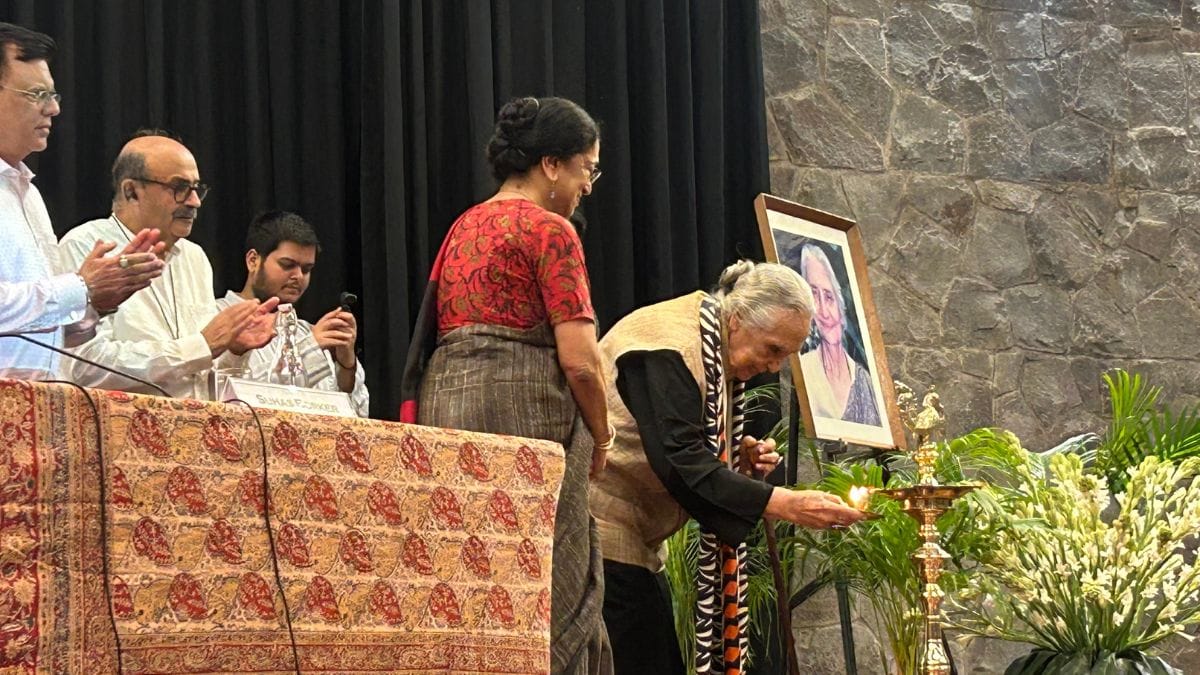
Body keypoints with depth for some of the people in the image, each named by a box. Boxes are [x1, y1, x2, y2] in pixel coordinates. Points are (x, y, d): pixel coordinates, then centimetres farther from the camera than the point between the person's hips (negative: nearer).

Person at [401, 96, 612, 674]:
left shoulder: (464, 228, 19)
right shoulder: (549, 230, -6)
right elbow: (579, 358, -12)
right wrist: (600, 438, 3)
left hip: (444, 404, 8)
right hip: (523, 413, -8)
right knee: (551, 598, -5)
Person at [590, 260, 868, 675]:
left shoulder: (716, 349, 11)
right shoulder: (671, 346, -20)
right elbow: (680, 461, -29)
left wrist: (739, 456, 0)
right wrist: (782, 504, -33)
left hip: (637, 539, 10)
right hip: (600, 532, -10)